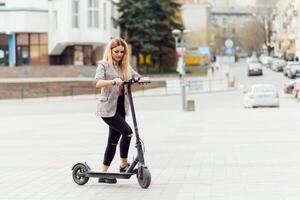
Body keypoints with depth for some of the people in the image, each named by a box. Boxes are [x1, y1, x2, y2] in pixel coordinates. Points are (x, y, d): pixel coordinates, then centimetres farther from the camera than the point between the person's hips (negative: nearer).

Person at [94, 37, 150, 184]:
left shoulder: (125, 66, 13)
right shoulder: (104, 65, -6)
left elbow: (137, 77, 8)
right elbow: (98, 83, -22)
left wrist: (143, 79, -16)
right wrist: (114, 81, -39)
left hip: (120, 108, 7)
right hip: (107, 108, -7)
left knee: (114, 140, 8)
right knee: (127, 132, -20)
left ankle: (103, 173, 16)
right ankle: (123, 164, -5)